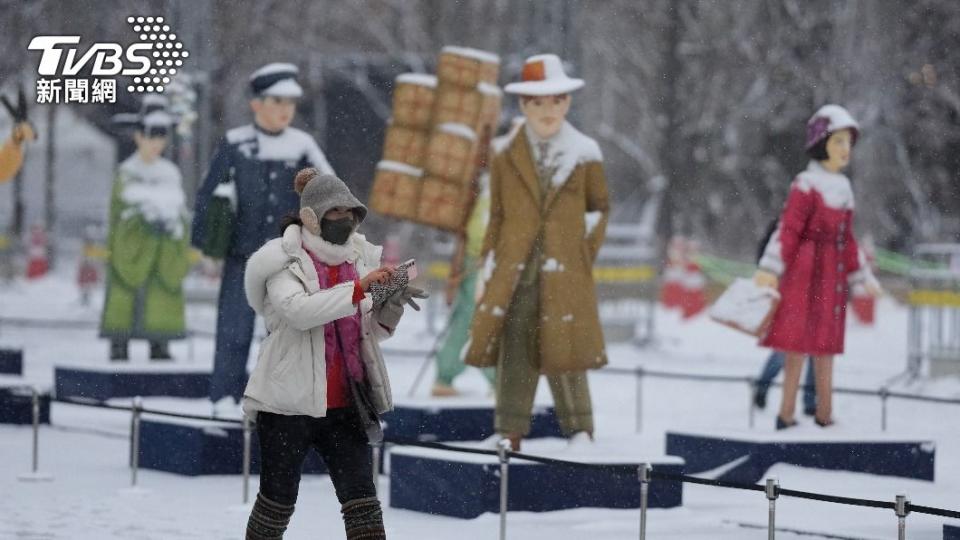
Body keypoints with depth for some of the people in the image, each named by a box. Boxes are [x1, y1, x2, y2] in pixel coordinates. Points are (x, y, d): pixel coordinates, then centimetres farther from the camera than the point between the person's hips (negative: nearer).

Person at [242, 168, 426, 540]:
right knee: (279, 499, 7)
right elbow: (298, 310, -26)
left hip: (344, 404, 4)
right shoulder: (284, 262, -7)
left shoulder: (358, 259, 8)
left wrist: (392, 306, -10)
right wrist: (359, 288, -31)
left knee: (361, 495, -3)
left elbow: (372, 331, 12)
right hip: (288, 401, -4)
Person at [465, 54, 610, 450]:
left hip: (565, 274, -1)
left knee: (565, 357, -4)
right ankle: (508, 435, 8)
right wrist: (489, 268, 7)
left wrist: (585, 252, 5)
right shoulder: (505, 160, 10)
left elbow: (600, 208, 16)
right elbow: (496, 220, 13)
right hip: (514, 273, 2)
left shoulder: (585, 156, 7)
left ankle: (580, 434, 3)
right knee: (513, 358, 2)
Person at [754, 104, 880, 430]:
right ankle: (786, 416, -5)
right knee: (799, 341, -8)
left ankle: (824, 417, 11)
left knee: (825, 344, 8)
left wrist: (863, 277, 19)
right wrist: (770, 268, -25)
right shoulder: (806, 185, -9)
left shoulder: (843, 188, 14)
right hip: (806, 271, -8)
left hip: (832, 275, 8)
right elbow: (788, 230, -16)